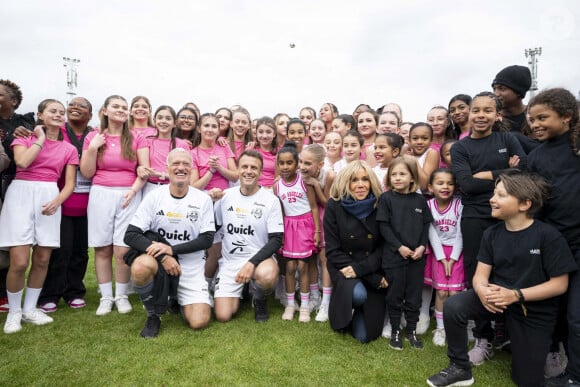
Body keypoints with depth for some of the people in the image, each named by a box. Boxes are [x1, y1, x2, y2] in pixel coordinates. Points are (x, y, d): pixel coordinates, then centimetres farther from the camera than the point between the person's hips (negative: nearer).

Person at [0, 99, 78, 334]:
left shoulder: (69, 149, 12)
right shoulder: (24, 138, 8)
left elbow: (69, 183, 6)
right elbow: (22, 162, -14)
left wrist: (57, 201, -12)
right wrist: (40, 139, -3)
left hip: (49, 197, 3)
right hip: (21, 194, -2)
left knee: (42, 259, 4)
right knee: (19, 261, -8)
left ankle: (29, 309, 21)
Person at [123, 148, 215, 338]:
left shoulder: (203, 199, -4)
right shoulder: (154, 197, -6)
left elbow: (207, 239, -6)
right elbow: (130, 235, -10)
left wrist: (172, 249, -18)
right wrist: (164, 257, -23)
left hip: (191, 266, 1)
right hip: (158, 259, 0)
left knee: (199, 322, -12)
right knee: (141, 267, -35)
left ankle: (178, 298, 24)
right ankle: (153, 315, -5)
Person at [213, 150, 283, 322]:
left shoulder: (271, 200, -7)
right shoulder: (226, 195, 1)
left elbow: (276, 240, -11)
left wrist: (252, 263, -23)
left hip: (259, 257, -2)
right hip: (229, 261, 3)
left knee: (267, 276, -38)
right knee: (223, 316, -7)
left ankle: (259, 298, 0)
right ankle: (241, 290, 26)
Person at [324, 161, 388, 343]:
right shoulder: (334, 206, -9)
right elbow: (333, 251, -11)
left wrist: (360, 269, -20)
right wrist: (372, 277, -16)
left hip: (373, 271, 1)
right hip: (344, 268, -1)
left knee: (363, 335, -4)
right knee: (358, 294, -34)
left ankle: (359, 314, 34)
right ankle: (343, 311, 5)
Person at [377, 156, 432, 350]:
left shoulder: (420, 200, 5)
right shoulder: (386, 198, -5)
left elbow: (425, 225, 7)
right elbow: (384, 226, -9)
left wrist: (422, 246, -7)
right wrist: (399, 247, -15)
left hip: (417, 256, 3)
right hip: (394, 256, -3)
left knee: (414, 296, 13)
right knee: (395, 296, 9)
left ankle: (412, 330, 29)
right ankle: (395, 331, 25)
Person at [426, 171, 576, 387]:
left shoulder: (548, 236, -17)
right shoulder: (492, 233, -3)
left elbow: (560, 284, -15)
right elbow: (481, 274, -4)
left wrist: (516, 295, -27)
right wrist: (482, 290, -29)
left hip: (534, 309, -3)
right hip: (497, 298, 3)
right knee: (453, 306, -27)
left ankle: (543, 346, 40)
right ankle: (460, 368, -6)